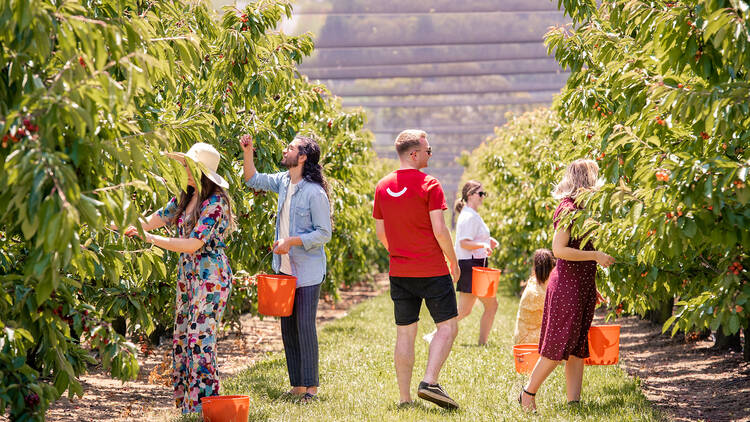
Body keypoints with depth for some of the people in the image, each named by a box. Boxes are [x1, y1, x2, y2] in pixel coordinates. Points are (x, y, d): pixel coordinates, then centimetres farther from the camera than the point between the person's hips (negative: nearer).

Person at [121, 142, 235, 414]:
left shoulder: (215, 203, -17)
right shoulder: (185, 198, 9)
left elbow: (192, 244, -22)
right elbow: (154, 220, 13)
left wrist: (148, 237, -21)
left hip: (210, 277, -9)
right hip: (188, 276, 9)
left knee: (200, 338, -10)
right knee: (182, 337, 8)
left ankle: (202, 403, -6)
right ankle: (184, 400, 14)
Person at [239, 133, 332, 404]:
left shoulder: (314, 192, -16)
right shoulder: (284, 182, 7)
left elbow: (324, 233, -15)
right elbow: (253, 180, 20)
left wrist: (292, 241, -20)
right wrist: (247, 152, 7)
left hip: (307, 272, -8)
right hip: (284, 268, 8)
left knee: (305, 326, -7)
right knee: (288, 327, 10)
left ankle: (310, 386, 0)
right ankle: (297, 384, 16)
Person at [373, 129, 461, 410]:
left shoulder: (383, 186, 6)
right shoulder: (429, 185, -11)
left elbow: (380, 232, 11)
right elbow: (439, 230, -15)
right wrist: (453, 261, -2)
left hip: (399, 271, 6)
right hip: (432, 269, -6)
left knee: (405, 333, 9)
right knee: (447, 326, 3)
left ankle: (404, 397, 8)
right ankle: (429, 382, -13)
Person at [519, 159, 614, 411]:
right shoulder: (568, 209, -13)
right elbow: (559, 250, -20)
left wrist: (592, 288, 20)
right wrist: (595, 256, -19)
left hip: (583, 287, 9)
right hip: (566, 286, -9)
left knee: (578, 348, 6)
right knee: (559, 346, -6)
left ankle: (573, 401, 8)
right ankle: (528, 393, 8)